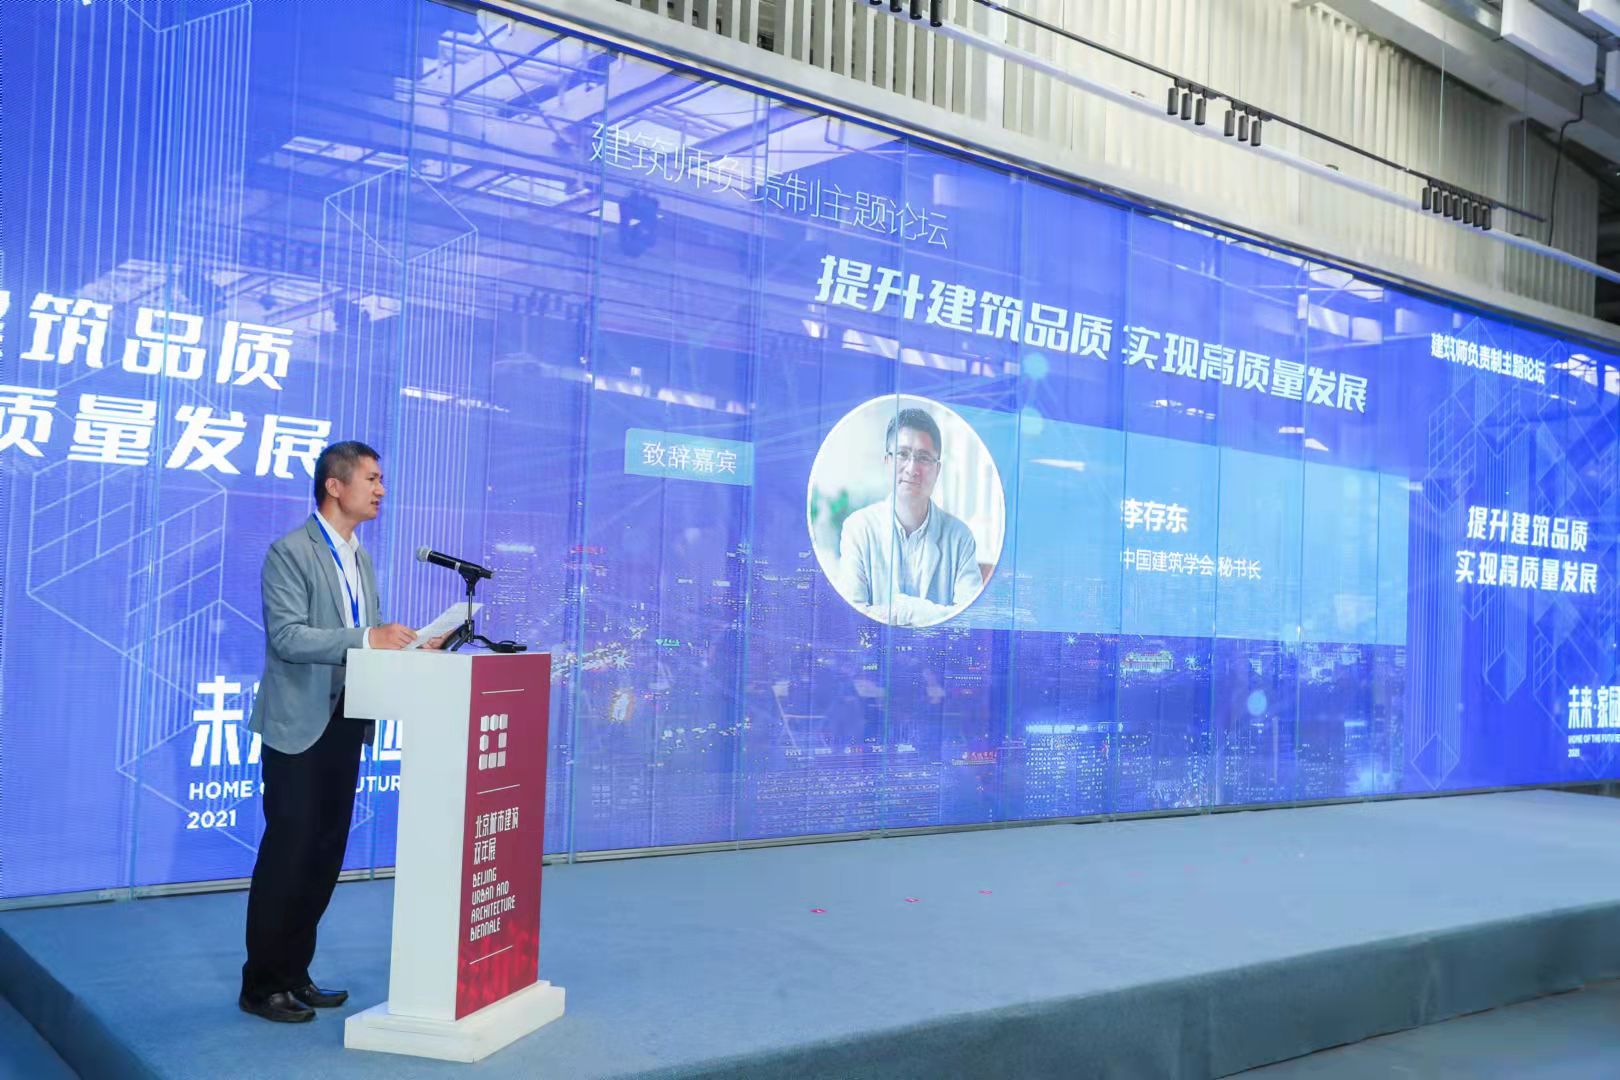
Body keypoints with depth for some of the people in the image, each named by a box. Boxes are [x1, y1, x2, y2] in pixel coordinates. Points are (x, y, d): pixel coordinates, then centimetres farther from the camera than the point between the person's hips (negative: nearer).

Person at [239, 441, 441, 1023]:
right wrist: (368, 637, -28)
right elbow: (287, 636, -21)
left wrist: (409, 646, -2)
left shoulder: (361, 560, 15)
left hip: (345, 723, 8)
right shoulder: (290, 552, -11)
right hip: (300, 725, -8)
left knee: (325, 854, 12)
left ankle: (294, 973, 24)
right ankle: (261, 985, 10)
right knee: (288, 854, -2)